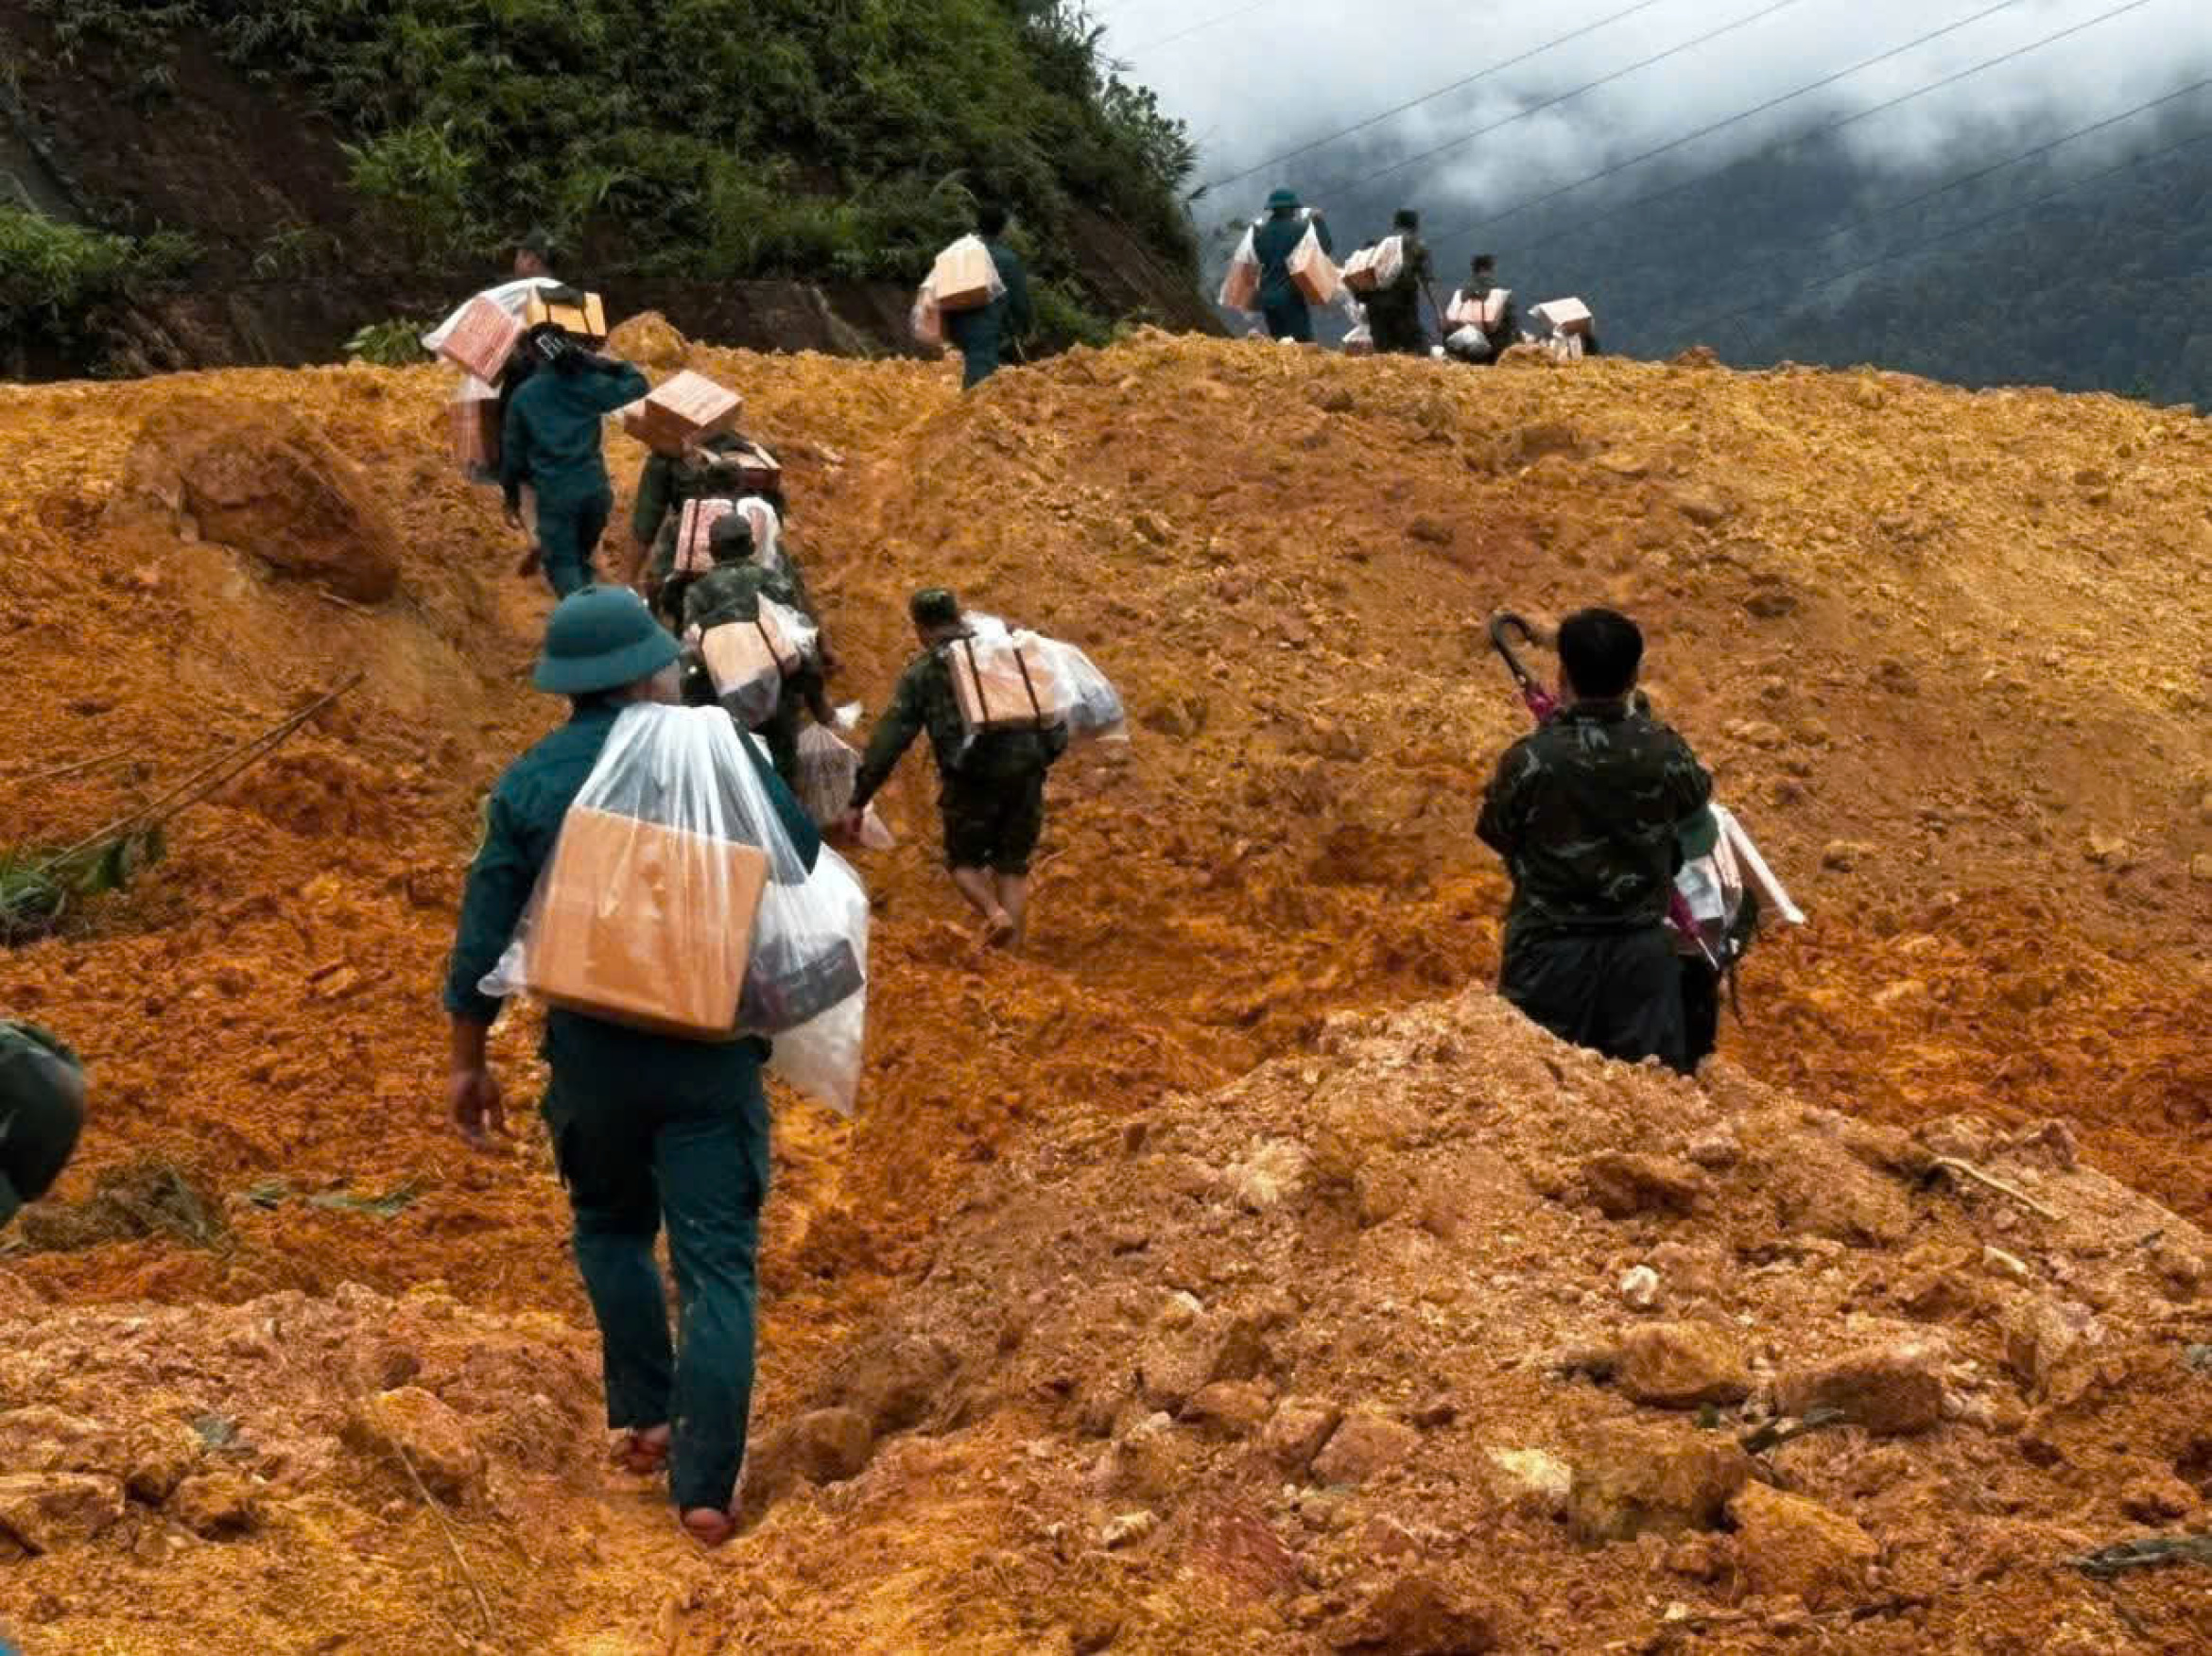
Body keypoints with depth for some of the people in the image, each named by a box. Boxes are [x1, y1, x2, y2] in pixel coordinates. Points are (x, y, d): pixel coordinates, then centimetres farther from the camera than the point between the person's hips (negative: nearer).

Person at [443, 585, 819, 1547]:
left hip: (593, 1055, 1)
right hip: (713, 1052, -1)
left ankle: (646, 1416, 24)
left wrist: (469, 1064, 10)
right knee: (717, 1262, 2)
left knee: (614, 1228, 27)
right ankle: (705, 1486, -3)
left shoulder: (531, 783, -1)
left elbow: (484, 936, 1)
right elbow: (806, 862, 4)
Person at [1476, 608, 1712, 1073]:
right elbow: (1696, 799, 13)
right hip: (1640, 950, 2)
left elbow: (1495, 835, 1)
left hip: (1552, 951, -2)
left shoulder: (1529, 760, -17)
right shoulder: (1663, 753, -9)